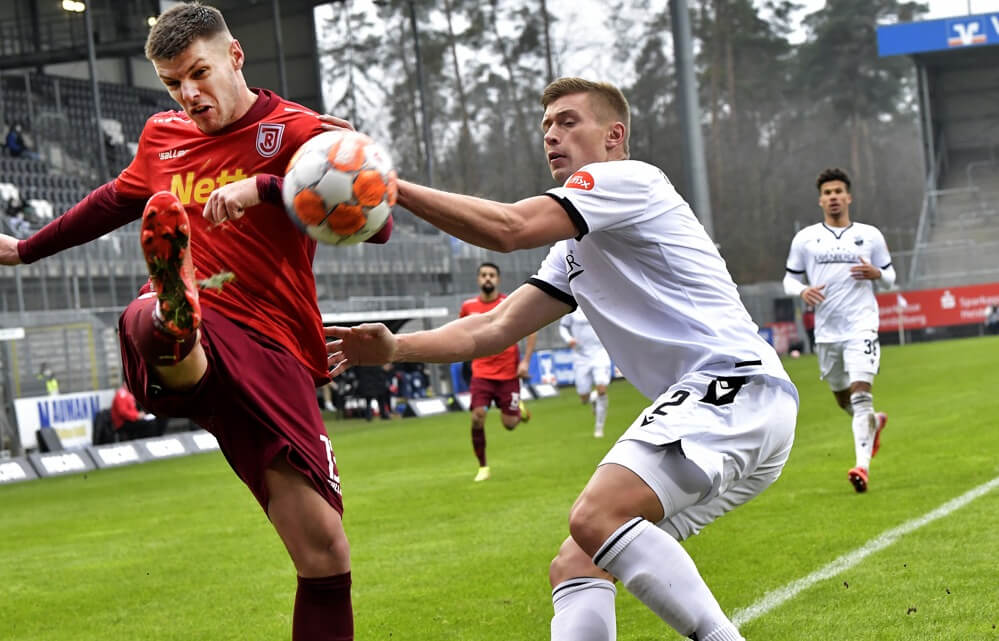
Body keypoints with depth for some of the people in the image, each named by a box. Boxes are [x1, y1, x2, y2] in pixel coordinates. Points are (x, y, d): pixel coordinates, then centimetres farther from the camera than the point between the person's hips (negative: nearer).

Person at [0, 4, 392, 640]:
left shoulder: (296, 130, 1)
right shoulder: (163, 136, 17)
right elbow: (118, 200, 39)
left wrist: (265, 187, -27)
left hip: (270, 352, -1)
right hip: (187, 347, 2)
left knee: (325, 550, -8)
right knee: (147, 322, -40)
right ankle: (174, 309, -76)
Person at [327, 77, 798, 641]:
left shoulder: (627, 178, -2)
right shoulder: (576, 248, 27)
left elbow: (508, 228, -17)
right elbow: (496, 327, 20)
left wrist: (390, 186, -15)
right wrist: (395, 348, 6)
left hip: (739, 388, -10)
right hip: (696, 403, 10)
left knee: (598, 516, -29)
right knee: (575, 567, 2)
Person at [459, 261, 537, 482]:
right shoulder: (468, 307, 0)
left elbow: (532, 330, -2)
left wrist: (525, 361, -9)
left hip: (509, 372, -1)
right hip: (481, 372, 1)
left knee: (509, 424, -1)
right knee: (477, 418, -14)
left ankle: (519, 410, 37)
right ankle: (482, 467, 2)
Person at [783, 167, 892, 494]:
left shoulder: (870, 235, 6)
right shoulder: (805, 238, 6)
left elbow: (889, 277, 14)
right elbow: (790, 279, 12)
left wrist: (876, 274, -10)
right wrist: (802, 290, -11)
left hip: (861, 325, -3)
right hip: (826, 330, 3)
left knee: (860, 391, -18)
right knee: (842, 398, 15)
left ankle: (862, 466, -23)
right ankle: (874, 422, 49)